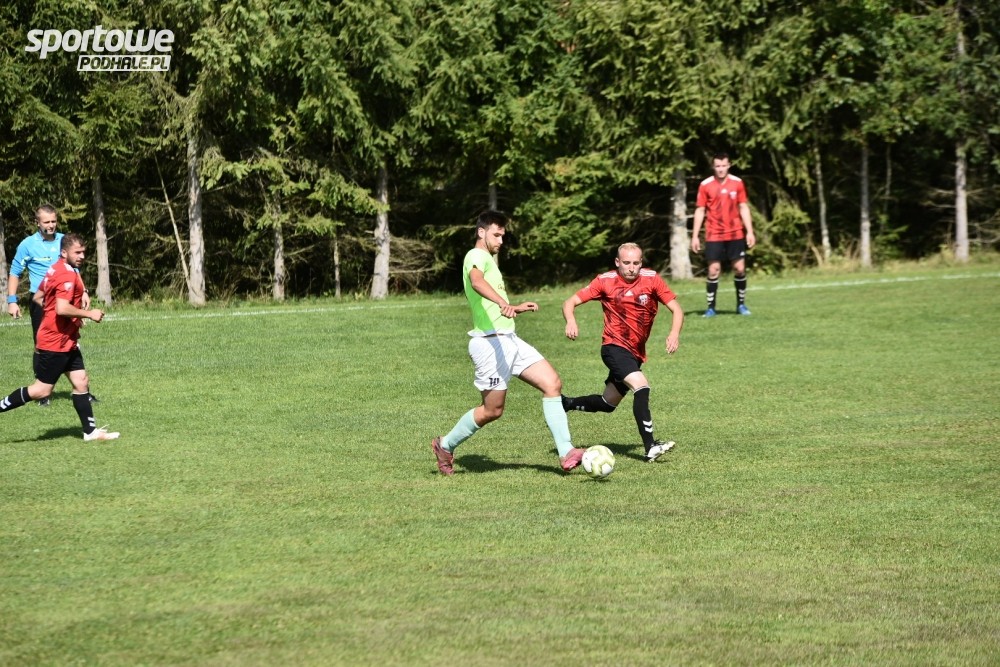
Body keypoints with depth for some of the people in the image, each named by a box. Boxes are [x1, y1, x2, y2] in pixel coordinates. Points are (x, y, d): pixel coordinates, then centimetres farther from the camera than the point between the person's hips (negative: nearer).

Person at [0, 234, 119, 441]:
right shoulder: (68, 275, -19)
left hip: (67, 342, 10)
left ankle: (90, 431, 10)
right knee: (42, 390, -4)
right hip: (55, 343, -10)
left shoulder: (55, 270, 11)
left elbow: (37, 298, 19)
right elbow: (62, 308, -29)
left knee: (81, 383, 8)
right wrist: (89, 314, -18)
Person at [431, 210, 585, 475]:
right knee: (492, 410, -1)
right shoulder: (477, 256, -9)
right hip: (490, 342, -9)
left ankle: (566, 453, -9)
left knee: (552, 383, -5)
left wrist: (516, 308, 41)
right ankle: (445, 445, 21)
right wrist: (504, 303, -49)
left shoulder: (489, 259, 22)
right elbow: (476, 281, -34)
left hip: (509, 340, 9)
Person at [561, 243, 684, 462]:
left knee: (608, 403, 14)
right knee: (641, 386, -27)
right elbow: (570, 302, -7)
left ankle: (565, 404, 39)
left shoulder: (651, 279, -5)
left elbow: (676, 309, -4)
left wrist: (675, 333, -23)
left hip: (636, 352, 5)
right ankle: (650, 447, -29)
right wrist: (571, 321, -29)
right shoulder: (605, 281, -9)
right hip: (615, 347, -5)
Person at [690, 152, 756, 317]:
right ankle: (711, 307, 2)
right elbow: (700, 211, 1)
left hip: (735, 234, 2)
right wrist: (695, 236, -3)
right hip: (714, 235, -2)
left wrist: (749, 232, 0)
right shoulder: (705, 185, -2)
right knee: (714, 270, -5)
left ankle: (741, 304, 15)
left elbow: (743, 208, 7)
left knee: (740, 268, 1)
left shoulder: (737, 183, 2)